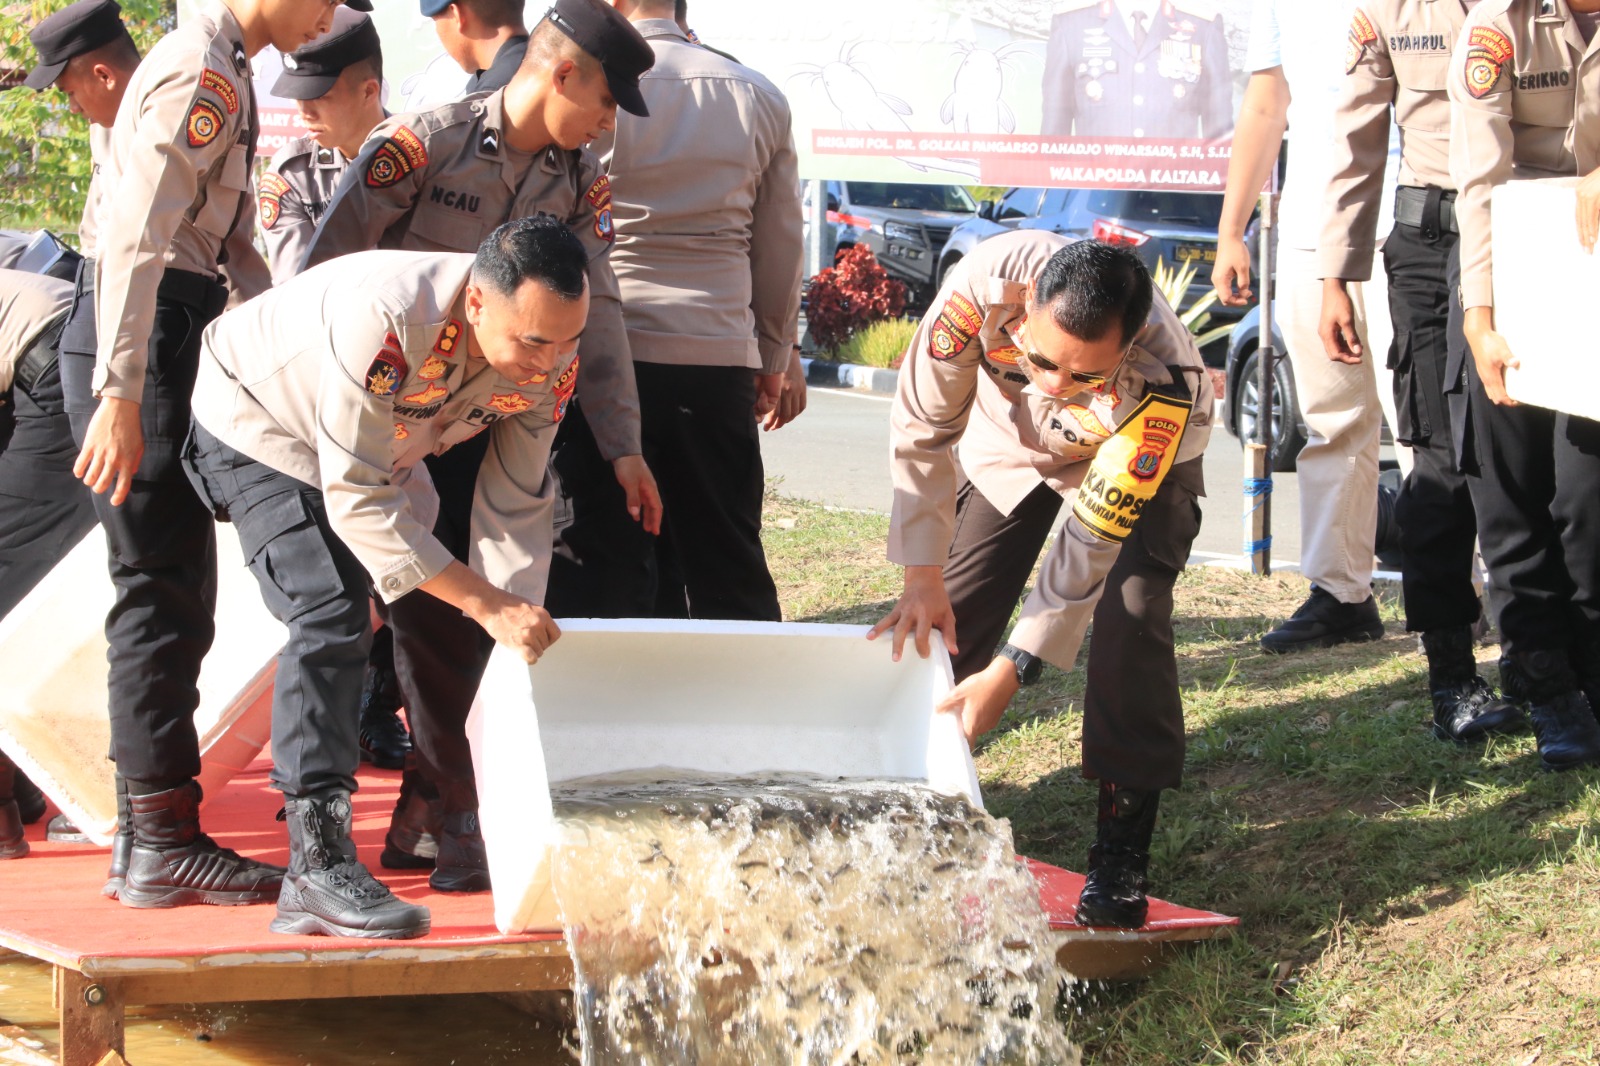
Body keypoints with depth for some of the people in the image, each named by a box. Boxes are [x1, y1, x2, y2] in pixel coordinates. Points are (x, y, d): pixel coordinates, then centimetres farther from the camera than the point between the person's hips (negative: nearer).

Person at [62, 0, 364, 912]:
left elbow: (235, 251, 25)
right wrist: (120, 395, -26)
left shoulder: (223, 75, 20)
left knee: (175, 596, 13)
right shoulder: (203, 75, -13)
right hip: (145, 337, -10)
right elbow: (137, 240, -22)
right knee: (165, 591, -9)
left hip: (175, 336, 10)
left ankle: (152, 835, 20)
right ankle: (167, 846, -8)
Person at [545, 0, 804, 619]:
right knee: (730, 574, 12)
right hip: (720, 362, 4)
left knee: (598, 589, 0)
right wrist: (777, 357, 24)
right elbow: (781, 247, 14)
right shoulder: (759, 98, 7)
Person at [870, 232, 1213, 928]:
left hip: (1138, 459, -3)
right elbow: (922, 429, -24)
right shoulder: (985, 285, -40)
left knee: (1128, 619, -24)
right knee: (944, 622, -7)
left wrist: (1012, 669, -36)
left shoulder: (1163, 381, -44)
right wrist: (923, 575, -25)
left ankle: (1121, 852, -15)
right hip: (1012, 441, 3)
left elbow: (1092, 539, -36)